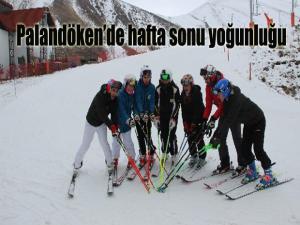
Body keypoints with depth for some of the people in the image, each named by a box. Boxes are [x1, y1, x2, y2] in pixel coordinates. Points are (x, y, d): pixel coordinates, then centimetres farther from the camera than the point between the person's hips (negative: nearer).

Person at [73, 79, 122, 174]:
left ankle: (110, 162, 19)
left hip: (102, 123, 4)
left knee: (104, 142, -2)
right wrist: (111, 126, -34)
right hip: (91, 121, -3)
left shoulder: (115, 99, -13)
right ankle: (77, 163, 25)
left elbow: (114, 114, -13)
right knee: (85, 145, 5)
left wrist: (115, 127, -26)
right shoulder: (100, 96, -30)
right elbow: (102, 114, -32)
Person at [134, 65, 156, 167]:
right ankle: (142, 156, 18)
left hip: (148, 114, 0)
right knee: (140, 135, 6)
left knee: (147, 135, -4)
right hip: (138, 114, 0)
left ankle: (151, 154, 11)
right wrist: (141, 113, -26)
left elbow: (152, 101, -3)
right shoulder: (138, 87, -6)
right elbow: (137, 101, -14)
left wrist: (151, 113, -17)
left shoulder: (152, 87, 1)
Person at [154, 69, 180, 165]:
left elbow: (177, 104, -7)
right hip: (162, 115, 3)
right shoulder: (158, 89, 2)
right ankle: (164, 153, 23)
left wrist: (173, 118, -12)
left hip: (172, 115, -3)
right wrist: (156, 117, 0)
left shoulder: (175, 89, -7)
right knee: (163, 134, 7)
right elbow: (156, 104, 5)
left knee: (171, 135, -4)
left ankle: (174, 154, 9)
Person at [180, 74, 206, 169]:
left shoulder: (197, 92, -17)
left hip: (198, 119, -5)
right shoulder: (183, 94, 1)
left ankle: (202, 158, 13)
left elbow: (198, 109, -20)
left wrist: (194, 123, -21)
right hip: (188, 119, 5)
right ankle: (193, 156, 22)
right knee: (190, 139, 7)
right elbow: (183, 109, 1)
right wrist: (185, 122, -5)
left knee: (198, 139, -2)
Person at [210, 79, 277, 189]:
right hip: (248, 123, 8)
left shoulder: (237, 99, -34)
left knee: (258, 149, -10)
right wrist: (216, 134, -17)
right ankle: (252, 172, 20)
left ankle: (269, 175, 3)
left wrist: (219, 137, -41)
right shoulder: (227, 100, -8)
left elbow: (229, 120, -39)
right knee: (245, 147, 5)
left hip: (258, 121, -8)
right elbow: (223, 118, -10)